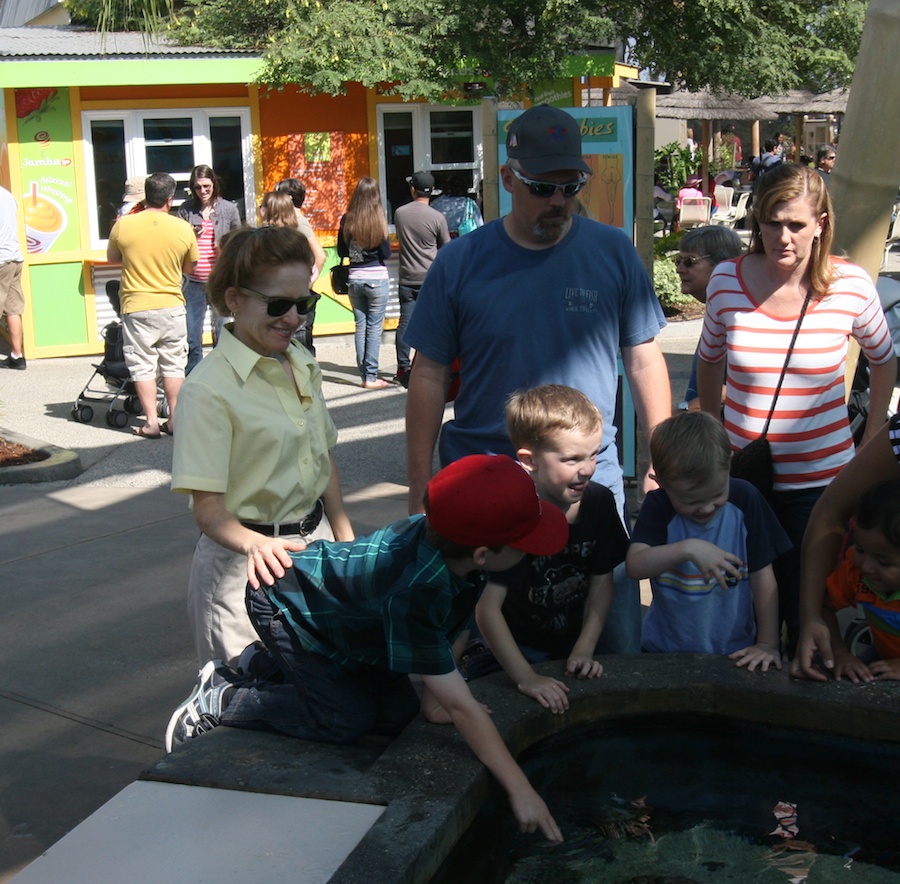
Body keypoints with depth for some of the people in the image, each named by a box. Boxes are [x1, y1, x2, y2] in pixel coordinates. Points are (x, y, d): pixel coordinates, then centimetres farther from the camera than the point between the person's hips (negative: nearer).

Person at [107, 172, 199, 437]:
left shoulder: (123, 225, -8)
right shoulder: (183, 228, -6)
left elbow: (112, 258, 9)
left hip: (136, 307, -1)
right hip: (172, 307, 1)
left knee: (142, 366, 6)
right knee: (173, 364, 12)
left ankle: (151, 422, 4)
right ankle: (175, 419, 13)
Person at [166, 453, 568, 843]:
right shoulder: (412, 593, -44)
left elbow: (449, 627, -5)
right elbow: (460, 706, -39)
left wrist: (433, 696, -10)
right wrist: (520, 790, -33)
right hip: (286, 605, -7)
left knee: (398, 713, 0)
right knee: (347, 720, -18)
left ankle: (273, 666, 18)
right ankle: (218, 698, 0)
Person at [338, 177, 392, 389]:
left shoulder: (347, 220, -2)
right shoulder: (378, 219, -10)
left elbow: (341, 252, 5)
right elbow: (386, 254, -6)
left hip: (354, 278, 3)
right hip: (377, 278, -3)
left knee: (360, 326, 11)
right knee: (374, 328, 1)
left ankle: (364, 375, 14)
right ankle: (371, 377, 1)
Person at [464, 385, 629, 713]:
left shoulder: (599, 501, -7)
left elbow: (602, 582, 4)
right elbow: (487, 607, -28)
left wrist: (584, 650, -5)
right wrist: (526, 678, -32)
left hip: (569, 645, 5)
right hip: (509, 647, -5)